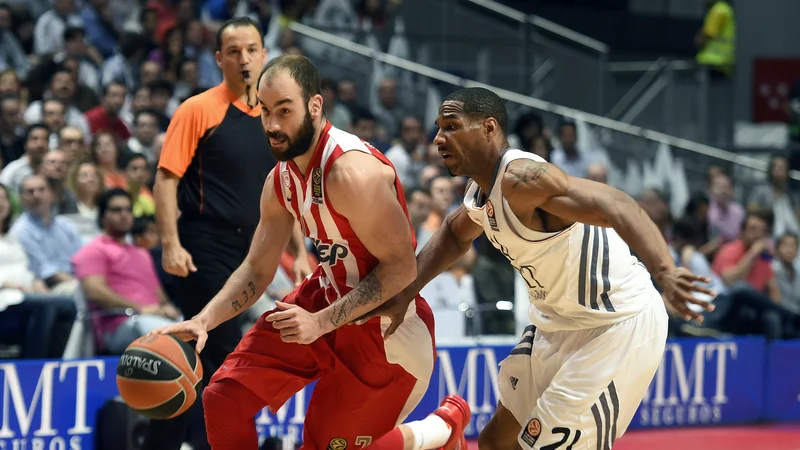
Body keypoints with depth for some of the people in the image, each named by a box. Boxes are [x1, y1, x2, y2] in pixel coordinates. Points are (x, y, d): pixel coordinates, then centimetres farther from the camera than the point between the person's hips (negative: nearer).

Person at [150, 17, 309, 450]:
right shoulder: (198, 110, -4)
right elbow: (166, 178, -8)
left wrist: (301, 252, 12)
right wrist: (171, 244, -17)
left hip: (246, 252, 6)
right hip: (203, 250, -6)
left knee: (199, 362, 8)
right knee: (228, 356, -11)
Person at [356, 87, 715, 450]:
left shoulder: (521, 176, -25)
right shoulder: (481, 193, 4)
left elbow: (616, 207, -38)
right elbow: (454, 235, 28)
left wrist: (664, 273, -53)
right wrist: (403, 294, 16)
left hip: (616, 326, -10)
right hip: (558, 324, 10)